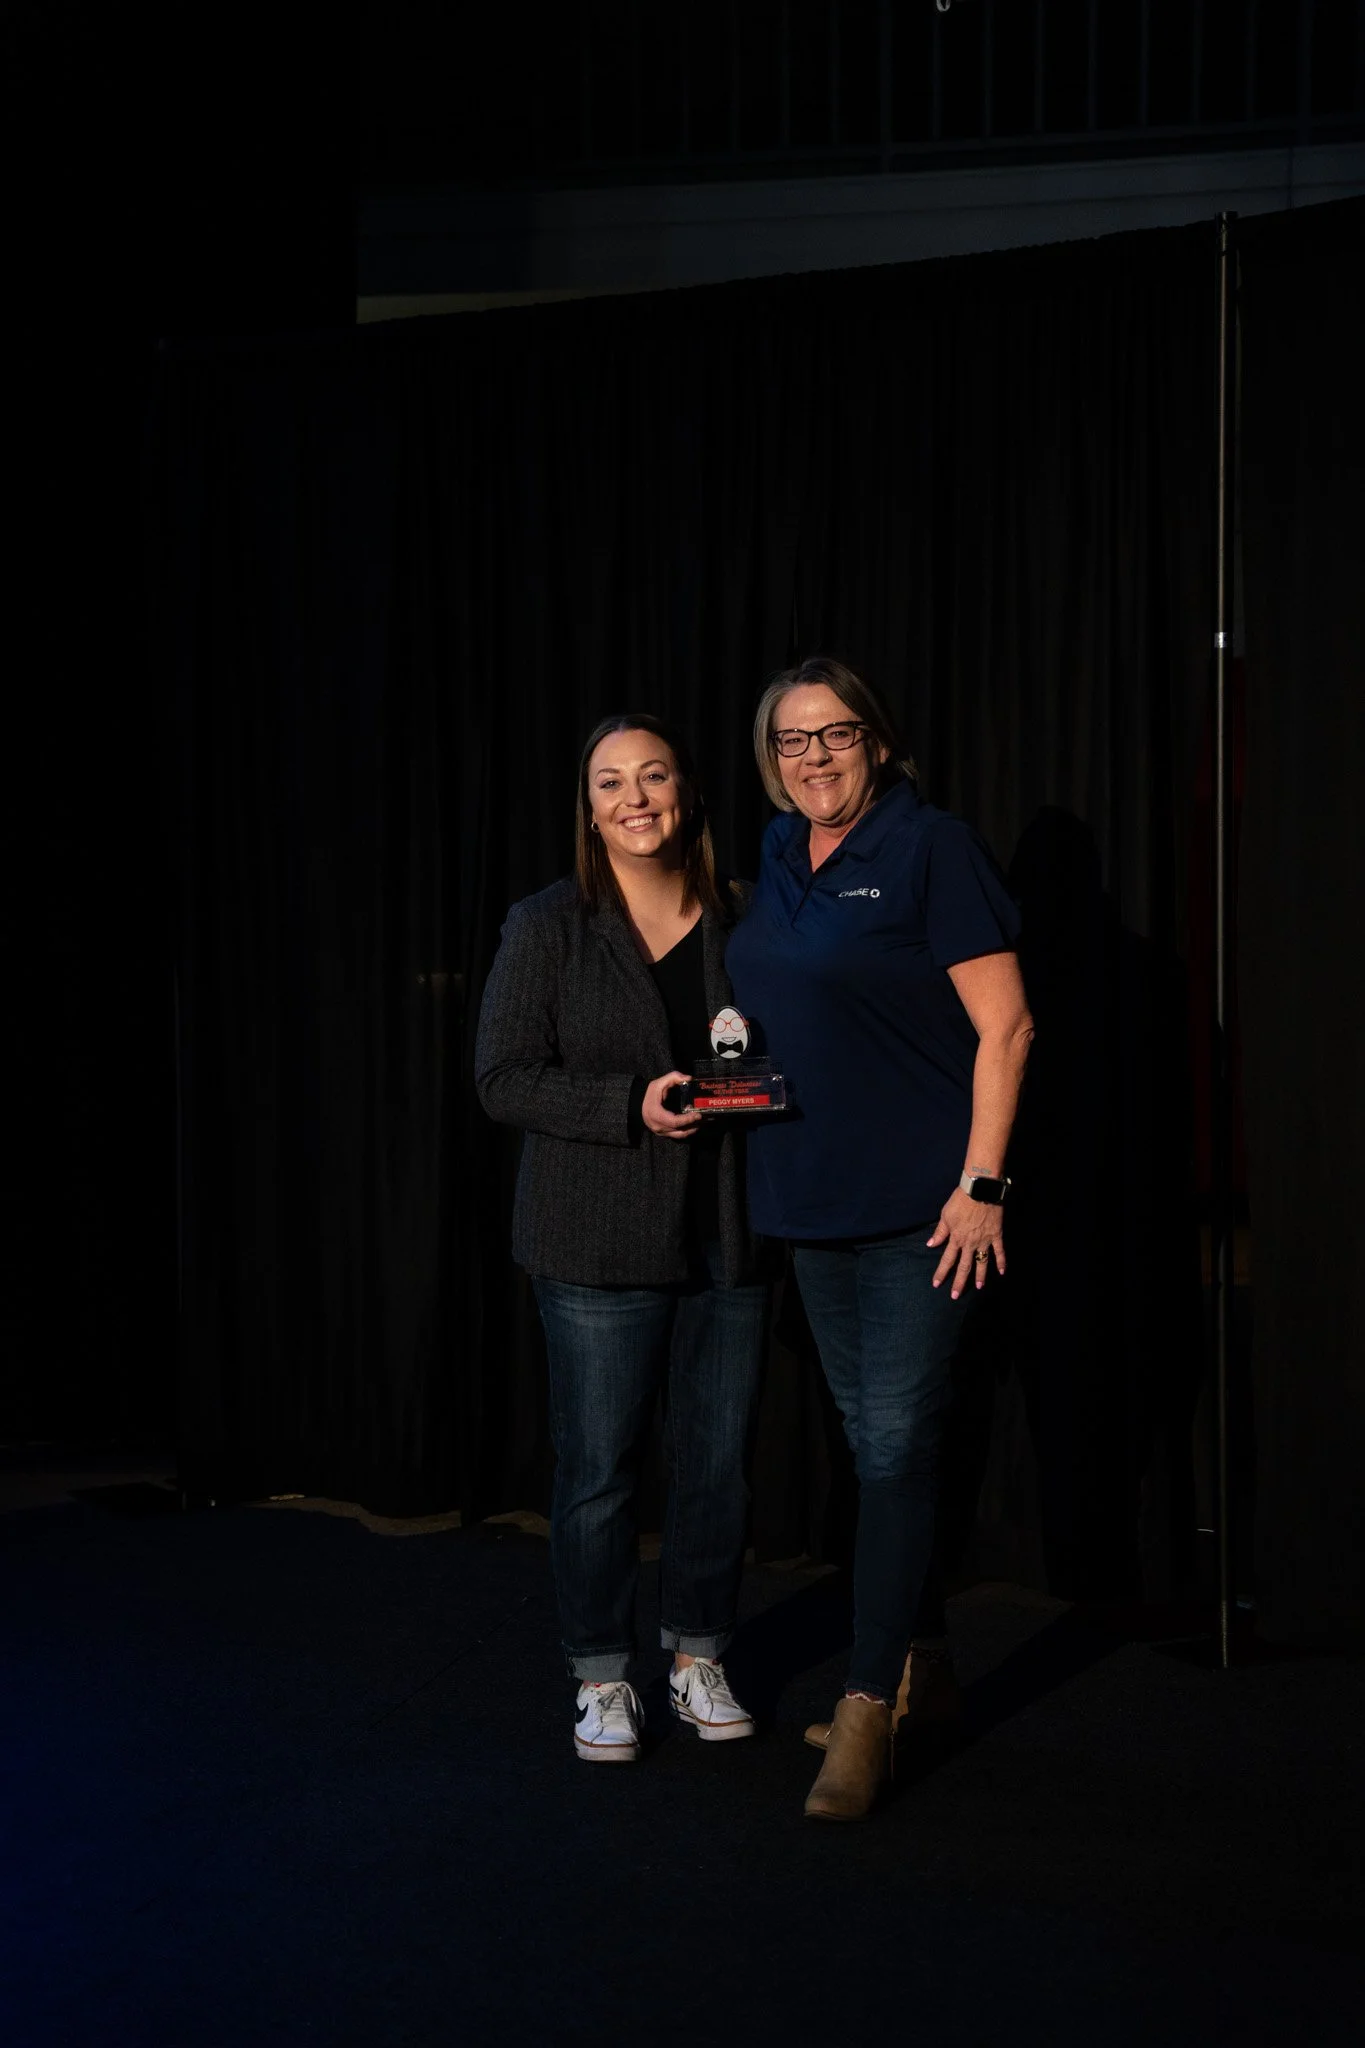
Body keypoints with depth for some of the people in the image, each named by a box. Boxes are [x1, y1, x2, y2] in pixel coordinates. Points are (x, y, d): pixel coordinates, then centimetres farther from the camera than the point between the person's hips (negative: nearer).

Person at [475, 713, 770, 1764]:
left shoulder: (743, 918, 7)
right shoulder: (549, 926, -2)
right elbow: (504, 1078, -7)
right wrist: (631, 1105, -18)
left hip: (727, 1239, 3)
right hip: (600, 1244, -3)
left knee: (719, 1461, 9)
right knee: (599, 1470, 3)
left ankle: (699, 1658, 27)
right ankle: (602, 1680, 19)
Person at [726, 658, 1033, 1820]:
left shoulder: (930, 850, -9)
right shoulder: (776, 862, 11)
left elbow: (1005, 1025, -12)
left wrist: (981, 1181, -17)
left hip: (919, 1201, -7)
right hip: (814, 1199, 7)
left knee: (898, 1447, -6)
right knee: (870, 1446, 14)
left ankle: (869, 1714, 0)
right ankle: (905, 1669, 27)